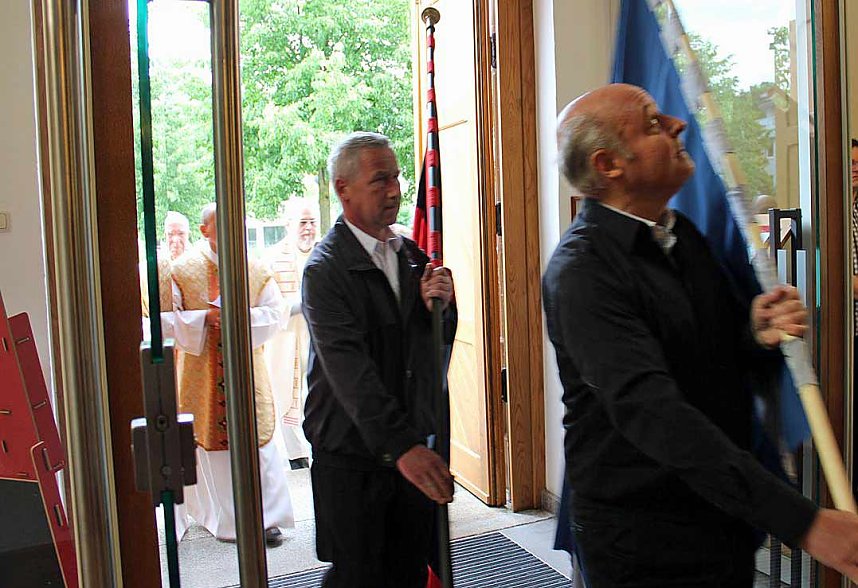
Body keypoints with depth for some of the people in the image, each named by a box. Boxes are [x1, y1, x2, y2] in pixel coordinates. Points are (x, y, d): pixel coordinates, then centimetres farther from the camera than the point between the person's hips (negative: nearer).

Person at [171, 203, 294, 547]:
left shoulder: (255, 271, 4)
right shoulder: (183, 270, 0)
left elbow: (274, 312, 1)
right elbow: (169, 319, -2)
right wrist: (205, 318, -17)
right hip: (204, 373, -1)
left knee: (257, 439, 0)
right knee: (211, 441, 5)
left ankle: (266, 516, 9)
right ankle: (223, 519, 19)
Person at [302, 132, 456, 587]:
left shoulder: (411, 255, 8)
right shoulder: (325, 268, -14)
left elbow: (440, 342, 14)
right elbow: (349, 370, -25)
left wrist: (440, 306, -9)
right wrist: (400, 447, -34)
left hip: (414, 447, 6)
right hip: (352, 452, -6)